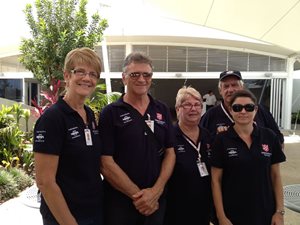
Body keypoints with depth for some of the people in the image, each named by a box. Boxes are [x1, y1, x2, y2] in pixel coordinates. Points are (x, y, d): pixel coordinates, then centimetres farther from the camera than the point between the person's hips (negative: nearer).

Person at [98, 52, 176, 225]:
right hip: (119, 203, -3)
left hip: (157, 200, 3)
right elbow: (106, 163, -11)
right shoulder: (110, 113, -7)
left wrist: (156, 191, -9)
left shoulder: (162, 110, 5)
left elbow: (170, 153, 3)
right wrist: (138, 194, -12)